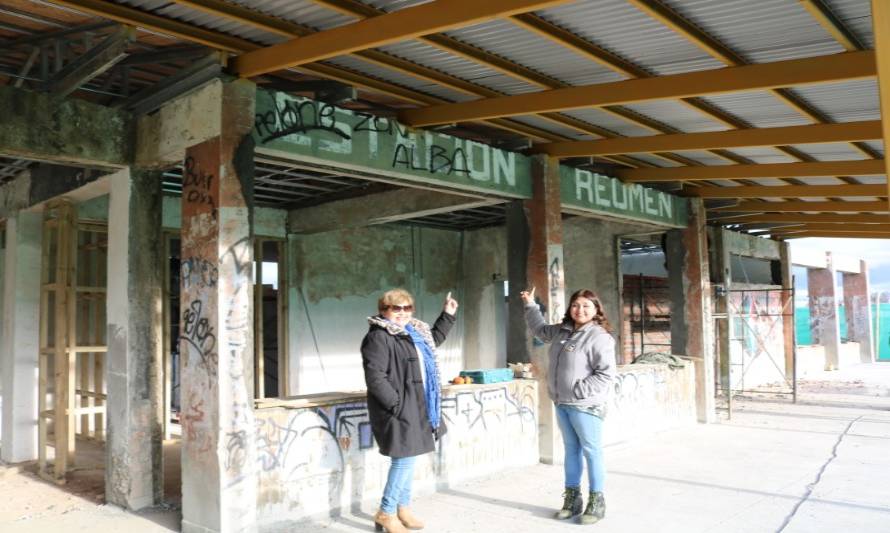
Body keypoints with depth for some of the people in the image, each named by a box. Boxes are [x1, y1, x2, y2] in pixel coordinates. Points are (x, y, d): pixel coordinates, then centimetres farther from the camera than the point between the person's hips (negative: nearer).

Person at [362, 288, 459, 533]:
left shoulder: (415, 331, 13)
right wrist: (396, 404, -24)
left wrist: (448, 315, 27)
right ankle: (386, 513, 9)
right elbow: (374, 377, -23)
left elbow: (434, 339, 35)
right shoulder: (378, 337, -17)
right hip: (399, 408, -9)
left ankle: (402, 507, 30)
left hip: (415, 406, 9)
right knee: (404, 459, -6)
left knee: (408, 458, 17)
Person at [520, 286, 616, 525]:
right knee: (571, 449, 15)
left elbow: (606, 374, -19)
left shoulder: (599, 337, -14)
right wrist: (530, 305, 28)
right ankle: (572, 498, 26)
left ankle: (596, 501, 11)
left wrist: (579, 390, -20)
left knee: (591, 451, 0)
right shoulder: (562, 330, 9)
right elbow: (540, 330, 30)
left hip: (585, 405, -8)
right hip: (562, 403, 8)